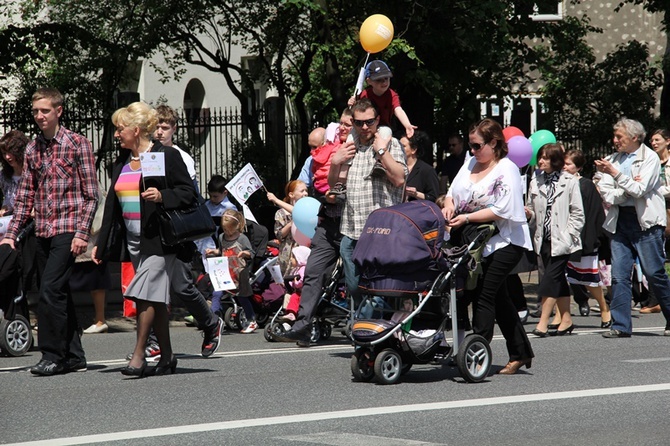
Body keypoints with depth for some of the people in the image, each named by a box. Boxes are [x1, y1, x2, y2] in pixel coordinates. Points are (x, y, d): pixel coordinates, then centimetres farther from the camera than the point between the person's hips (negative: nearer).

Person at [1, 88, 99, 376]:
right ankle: (73, 356, 15)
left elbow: (91, 194, -5)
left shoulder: (77, 144, -3)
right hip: (42, 232, 6)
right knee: (59, 294, 9)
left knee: (50, 290, -14)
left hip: (68, 230, -6)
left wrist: (82, 233, -13)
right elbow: (25, 196, 15)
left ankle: (53, 355, -9)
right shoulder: (33, 149, 13)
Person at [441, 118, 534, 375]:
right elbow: (453, 191, 14)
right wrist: (449, 205, -8)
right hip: (479, 241, 8)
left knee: (484, 294, -13)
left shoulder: (507, 170, -11)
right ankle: (520, 353, 20)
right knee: (498, 297, 12)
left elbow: (500, 210, -19)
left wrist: (467, 217, -23)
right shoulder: (470, 164, 11)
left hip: (505, 242, -8)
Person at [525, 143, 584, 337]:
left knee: (550, 278, -11)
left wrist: (568, 235, -11)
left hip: (562, 241, -5)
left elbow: (577, 213, -4)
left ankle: (543, 322, -12)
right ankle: (566, 320, 19)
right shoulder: (536, 183, 9)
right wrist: (529, 214, -8)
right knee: (558, 280, 11)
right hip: (544, 239, 5)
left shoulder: (569, 182, -5)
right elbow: (534, 212, 15)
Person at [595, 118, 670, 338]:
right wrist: (627, 190, -11)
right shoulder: (613, 159, 12)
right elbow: (605, 193, 4)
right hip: (620, 221, 5)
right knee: (619, 276, -2)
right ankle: (621, 326, 1)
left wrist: (615, 174, -19)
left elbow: (639, 190, -15)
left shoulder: (650, 158, -4)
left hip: (645, 221, -5)